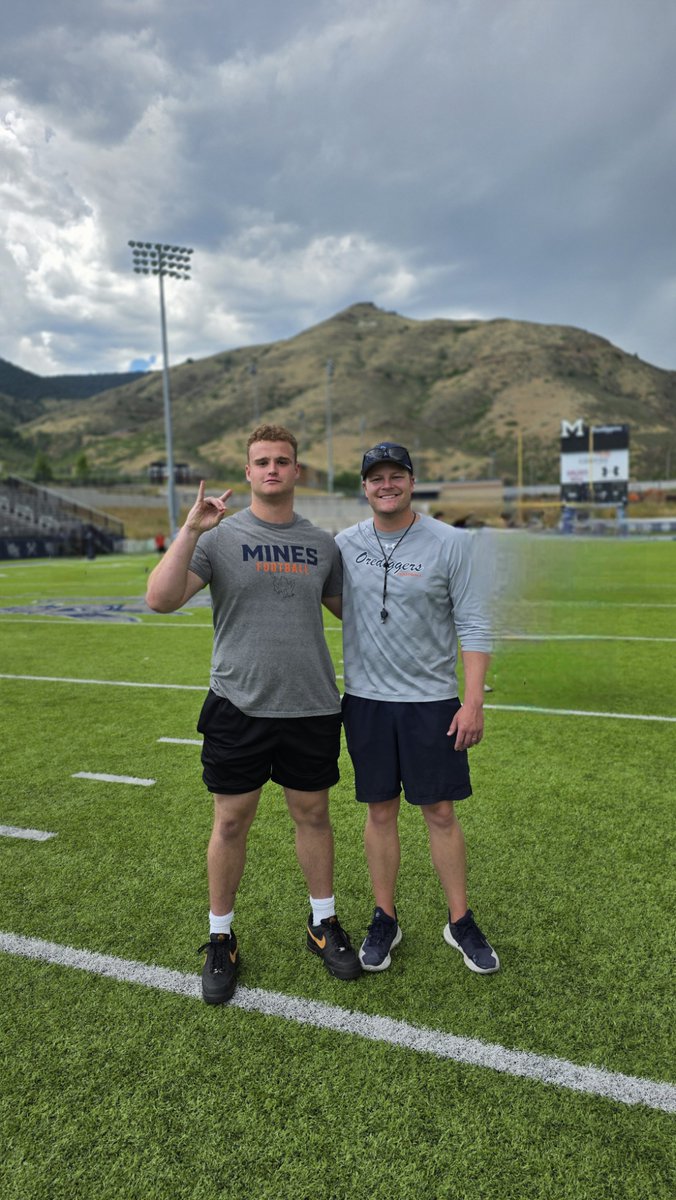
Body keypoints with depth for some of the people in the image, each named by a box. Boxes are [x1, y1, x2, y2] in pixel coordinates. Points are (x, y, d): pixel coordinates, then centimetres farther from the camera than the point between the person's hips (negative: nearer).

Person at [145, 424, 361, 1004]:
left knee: (313, 813, 14)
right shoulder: (220, 536, -4)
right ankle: (221, 939, 26)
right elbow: (161, 599, -17)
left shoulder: (322, 543, 7)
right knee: (232, 822, 7)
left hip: (312, 707, 3)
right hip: (238, 707, -2)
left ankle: (324, 924, 33)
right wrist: (191, 530, -24)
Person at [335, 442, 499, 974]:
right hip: (366, 699, 2)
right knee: (380, 812, 11)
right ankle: (385, 920, 27)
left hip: (432, 699, -2)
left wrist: (474, 702, -11)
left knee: (441, 812, 6)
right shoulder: (344, 545, 2)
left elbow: (474, 625, -5)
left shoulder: (451, 542, -6)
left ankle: (461, 922, 25)